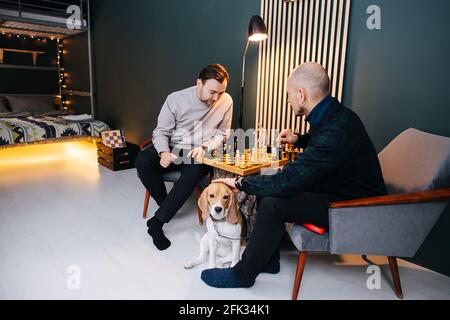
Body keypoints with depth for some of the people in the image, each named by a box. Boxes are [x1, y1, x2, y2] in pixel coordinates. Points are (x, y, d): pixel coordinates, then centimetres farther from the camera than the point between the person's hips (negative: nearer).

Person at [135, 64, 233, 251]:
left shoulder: (226, 101, -5)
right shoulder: (176, 99, -8)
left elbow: (222, 133, 6)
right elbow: (161, 131, -3)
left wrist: (204, 147, -14)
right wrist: (164, 152, -25)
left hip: (200, 154, 0)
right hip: (172, 148, 1)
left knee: (194, 172, -34)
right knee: (142, 162, -26)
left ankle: (157, 222, -20)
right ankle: (166, 206, -2)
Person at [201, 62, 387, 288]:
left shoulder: (334, 133, -32)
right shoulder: (336, 114, 0)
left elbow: (283, 182, -30)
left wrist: (241, 183, -15)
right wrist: (298, 140, 9)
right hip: (345, 189, 10)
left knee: (272, 203, -22)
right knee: (267, 188, 4)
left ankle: (242, 275, -2)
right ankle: (268, 259, 17)